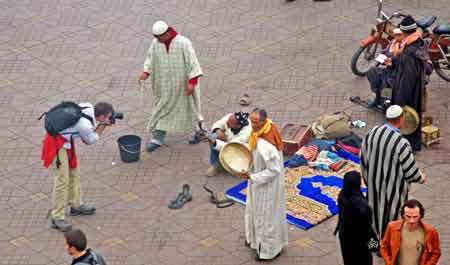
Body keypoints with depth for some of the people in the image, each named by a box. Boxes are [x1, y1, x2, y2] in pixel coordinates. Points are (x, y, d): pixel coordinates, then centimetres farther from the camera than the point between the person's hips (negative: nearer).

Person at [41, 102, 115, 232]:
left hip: (66, 140, 10)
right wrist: (103, 125, -7)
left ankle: (76, 205, 34)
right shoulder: (84, 124, -30)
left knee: (74, 173, 19)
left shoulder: (89, 107, -8)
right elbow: (91, 140, -9)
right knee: (62, 179, -9)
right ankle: (57, 217, -5)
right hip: (58, 143, -10)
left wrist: (101, 124, -5)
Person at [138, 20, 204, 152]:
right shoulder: (156, 43, -7)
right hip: (164, 86, 4)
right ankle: (157, 138, 10)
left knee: (189, 107, 12)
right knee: (161, 109, 4)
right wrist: (146, 72, -11)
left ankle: (199, 131, 33)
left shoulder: (183, 43, -21)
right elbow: (150, 58, 6)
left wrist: (192, 82, -24)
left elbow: (192, 62, -19)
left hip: (183, 85, -4)